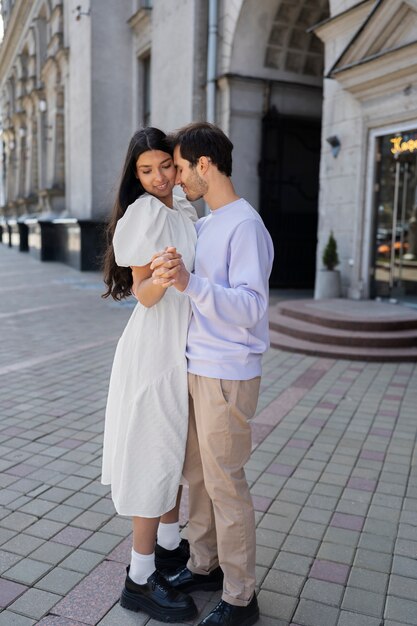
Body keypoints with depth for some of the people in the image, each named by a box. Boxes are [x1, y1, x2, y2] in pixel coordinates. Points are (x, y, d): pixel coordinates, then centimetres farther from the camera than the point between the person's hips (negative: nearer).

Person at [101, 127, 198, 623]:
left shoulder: (185, 210, 10)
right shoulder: (145, 211, -14)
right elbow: (142, 293, -18)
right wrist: (159, 279, -35)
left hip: (183, 347, 9)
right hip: (154, 345, -9)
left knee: (178, 447, 18)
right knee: (156, 455, -2)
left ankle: (169, 545, 37)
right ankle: (140, 580, 13)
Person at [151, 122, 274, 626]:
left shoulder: (246, 226, -15)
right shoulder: (204, 225, 13)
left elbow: (250, 307, -25)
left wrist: (189, 282, -37)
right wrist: (166, 275, 13)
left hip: (228, 376, -9)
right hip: (196, 368, 9)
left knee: (225, 485, 1)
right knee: (197, 474, 17)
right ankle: (204, 565, 36)